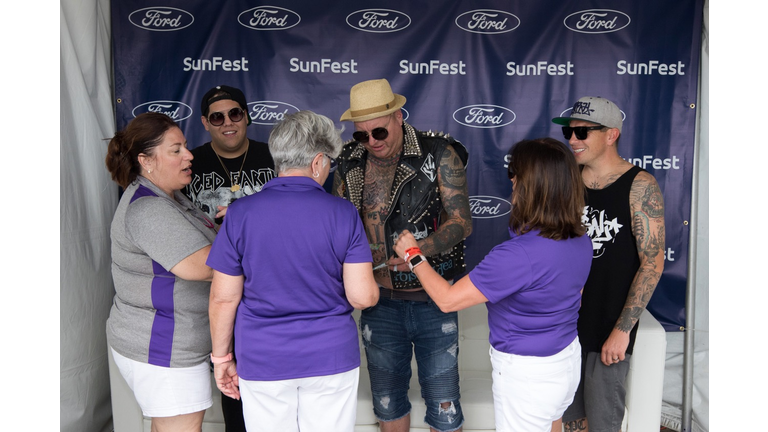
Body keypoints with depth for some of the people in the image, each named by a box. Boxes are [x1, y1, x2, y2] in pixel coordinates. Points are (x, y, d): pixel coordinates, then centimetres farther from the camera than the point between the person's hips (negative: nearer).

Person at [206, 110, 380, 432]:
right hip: (331, 358, 0)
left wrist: (221, 357, 8)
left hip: (262, 362, 1)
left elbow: (223, 298, -5)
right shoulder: (343, 213, -10)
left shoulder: (240, 213, -8)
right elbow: (363, 297, -12)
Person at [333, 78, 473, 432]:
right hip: (378, 300, 4)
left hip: (432, 298, -3)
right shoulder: (350, 161, 0)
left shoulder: (439, 153, -11)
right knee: (387, 399, 19)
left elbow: (461, 222, -13)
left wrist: (420, 249, -30)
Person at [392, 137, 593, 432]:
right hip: (568, 360, 8)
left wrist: (413, 255, -12)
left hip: (527, 374, -7)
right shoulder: (581, 242, -7)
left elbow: (447, 299, -26)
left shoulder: (518, 255, -33)